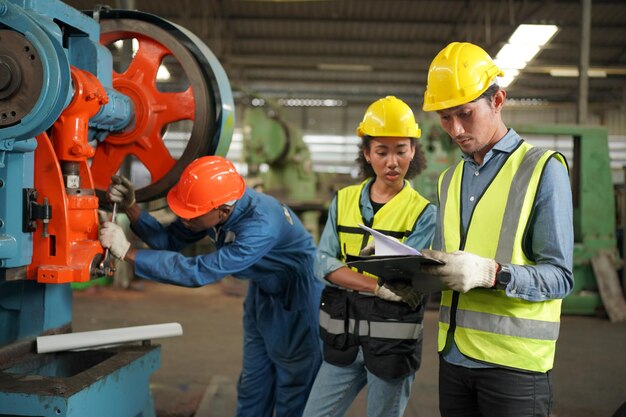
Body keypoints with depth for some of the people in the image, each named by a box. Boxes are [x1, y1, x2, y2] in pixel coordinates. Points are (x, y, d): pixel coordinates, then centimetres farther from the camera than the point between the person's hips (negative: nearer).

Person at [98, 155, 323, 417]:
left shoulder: (261, 226, -38)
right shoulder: (213, 203, -15)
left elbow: (199, 272, -40)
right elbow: (170, 240, -6)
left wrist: (128, 253, -37)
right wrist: (130, 207, -22)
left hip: (297, 300, -7)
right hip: (263, 293, 7)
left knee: (292, 396, 5)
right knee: (252, 388, 15)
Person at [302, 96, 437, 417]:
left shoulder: (423, 212, -4)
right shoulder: (344, 200, 5)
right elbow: (325, 263, -6)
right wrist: (377, 287, -20)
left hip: (393, 339, -3)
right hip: (343, 334, 3)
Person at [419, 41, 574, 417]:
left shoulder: (543, 169, -7)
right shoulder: (450, 178, 14)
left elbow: (559, 277, -13)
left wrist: (492, 273, -27)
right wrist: (419, 270, -6)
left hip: (514, 361, -5)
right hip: (454, 355, 6)